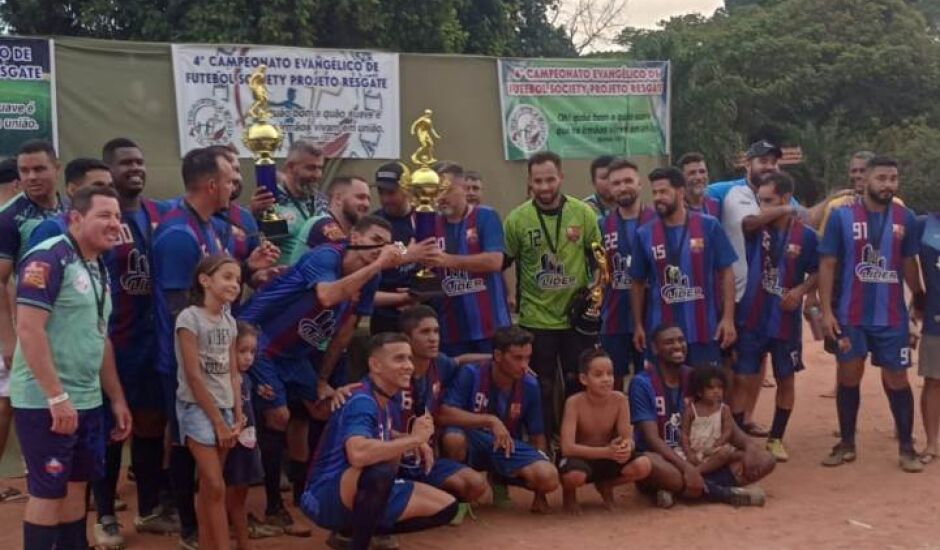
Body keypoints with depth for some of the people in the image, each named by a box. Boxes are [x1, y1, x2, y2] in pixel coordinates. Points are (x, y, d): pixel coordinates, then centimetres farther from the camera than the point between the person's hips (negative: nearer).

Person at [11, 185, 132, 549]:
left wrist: (117, 398, 17)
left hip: (88, 402, 8)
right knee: (48, 492, 0)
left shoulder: (99, 270, 13)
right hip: (46, 402, -8)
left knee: (76, 486, 14)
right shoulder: (48, 258, -14)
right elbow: (28, 329, -21)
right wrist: (57, 397, -22)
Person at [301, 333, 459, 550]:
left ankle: (354, 530, 11)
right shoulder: (362, 402, -22)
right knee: (381, 471, -39)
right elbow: (358, 454, -41)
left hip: (365, 494, 9)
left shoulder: (386, 400, 5)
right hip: (325, 499, -9)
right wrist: (414, 439, -27)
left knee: (446, 507, 4)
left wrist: (418, 442, 2)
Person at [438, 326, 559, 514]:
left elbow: (537, 434, 4)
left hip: (509, 447, 3)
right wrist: (491, 421, -30)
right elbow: (444, 415, -26)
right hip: (473, 443, -2)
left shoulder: (529, 385, -6)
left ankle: (500, 480, 10)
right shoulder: (470, 374, -16)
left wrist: (541, 457, -14)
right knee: (453, 438, -39)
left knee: (549, 477, -24)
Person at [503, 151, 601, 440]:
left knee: (579, 384, 8)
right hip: (535, 320, -1)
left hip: (577, 317, 1)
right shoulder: (517, 219, -5)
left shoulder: (583, 213, -2)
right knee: (542, 389, 7)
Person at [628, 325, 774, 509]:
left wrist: (750, 446, -17)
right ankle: (724, 493, -26)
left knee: (764, 460, -10)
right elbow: (652, 438, -19)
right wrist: (685, 466, -33)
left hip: (698, 460, 6)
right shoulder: (642, 383, -10)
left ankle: (676, 488, -21)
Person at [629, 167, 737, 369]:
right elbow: (638, 283, 9)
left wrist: (728, 318, -7)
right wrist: (638, 325, 6)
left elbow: (725, 274, -1)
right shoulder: (644, 234, 1)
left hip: (704, 330, -1)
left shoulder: (709, 226, -4)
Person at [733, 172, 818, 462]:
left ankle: (776, 438, 27)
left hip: (786, 321, 1)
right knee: (744, 380, -1)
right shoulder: (753, 229, -3)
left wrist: (801, 290, -14)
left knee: (786, 380, 12)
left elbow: (817, 274, 1)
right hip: (750, 320, -1)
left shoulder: (805, 235, -5)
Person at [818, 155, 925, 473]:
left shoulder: (906, 219, 1)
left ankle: (906, 447, 17)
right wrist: (826, 310, -10)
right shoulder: (842, 216, -5)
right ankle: (846, 444, 19)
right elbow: (827, 264, -5)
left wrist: (920, 301, 4)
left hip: (892, 316, 1)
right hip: (851, 316, -1)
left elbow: (909, 264, 10)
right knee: (848, 377, 7)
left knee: (896, 379, 6)